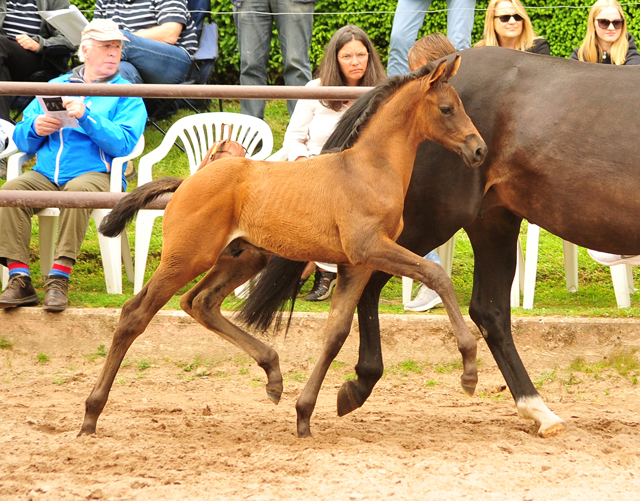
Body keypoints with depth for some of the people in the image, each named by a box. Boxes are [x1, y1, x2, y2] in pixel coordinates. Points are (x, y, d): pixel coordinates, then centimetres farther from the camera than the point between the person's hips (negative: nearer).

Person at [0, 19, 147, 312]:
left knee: (78, 190, -38)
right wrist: (34, 129, -4)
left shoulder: (126, 95, 9)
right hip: (45, 175, 4)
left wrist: (86, 117, -18)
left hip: (95, 174, -3)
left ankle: (59, 278, -39)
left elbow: (123, 144, -9)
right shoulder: (55, 86, 21)